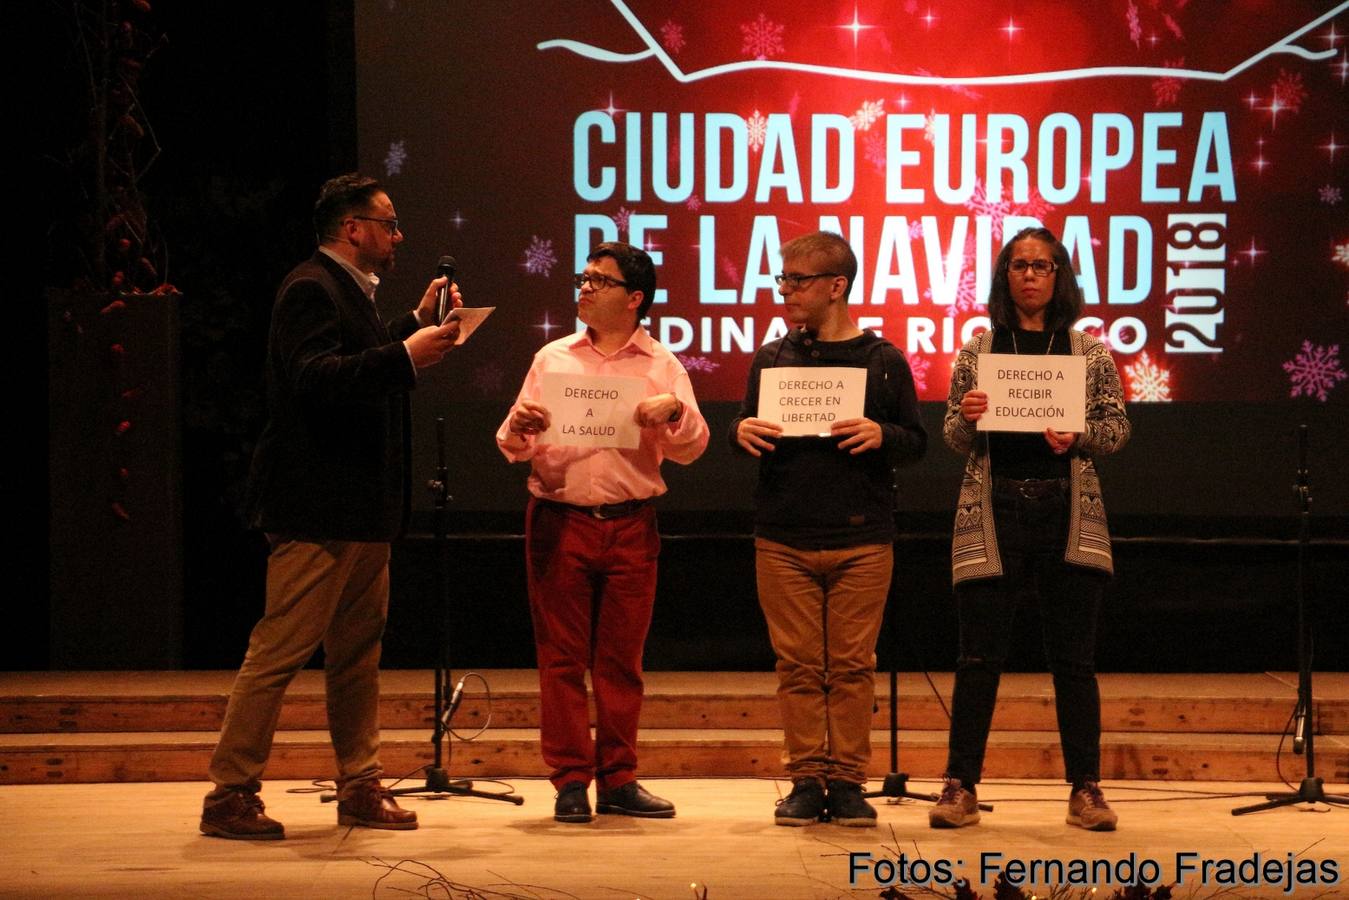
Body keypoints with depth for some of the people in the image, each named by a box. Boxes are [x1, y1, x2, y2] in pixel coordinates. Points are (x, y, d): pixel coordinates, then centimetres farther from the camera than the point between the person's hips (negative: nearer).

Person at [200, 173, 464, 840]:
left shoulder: (348, 290, 19)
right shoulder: (311, 289, -13)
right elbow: (314, 379, -27)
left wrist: (416, 323, 23)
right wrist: (405, 354, -29)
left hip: (360, 510, 11)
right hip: (317, 510, -11)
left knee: (358, 653, 13)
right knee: (280, 649, -8)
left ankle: (360, 789, 20)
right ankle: (229, 796, -4)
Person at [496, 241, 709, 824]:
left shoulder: (663, 367, 8)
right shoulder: (552, 359, 10)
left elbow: (690, 450, 3)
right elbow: (512, 447, 8)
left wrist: (674, 410, -16)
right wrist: (519, 429, -14)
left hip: (630, 527, 0)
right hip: (559, 521, 0)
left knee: (621, 660, 4)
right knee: (562, 657, 0)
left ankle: (618, 780, 11)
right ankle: (570, 781, 5)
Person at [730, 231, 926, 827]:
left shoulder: (883, 361, 3)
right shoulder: (771, 359, 9)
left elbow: (917, 442, 5)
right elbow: (744, 432, 14)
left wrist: (882, 436, -16)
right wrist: (741, 431, -9)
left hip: (862, 541, -2)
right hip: (784, 540, 2)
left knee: (852, 665, 0)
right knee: (797, 664, 2)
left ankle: (847, 782, 6)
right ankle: (806, 780, 8)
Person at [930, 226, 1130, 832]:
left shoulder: (1089, 352, 8)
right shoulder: (978, 350, 8)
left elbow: (1117, 428, 7)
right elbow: (953, 439, 7)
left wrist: (1079, 437, -12)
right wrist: (967, 418, -15)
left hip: (1067, 510, 0)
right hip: (994, 509, 0)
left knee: (1073, 658, 2)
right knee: (979, 655, 0)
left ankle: (1085, 789, 8)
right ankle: (960, 786, 6)